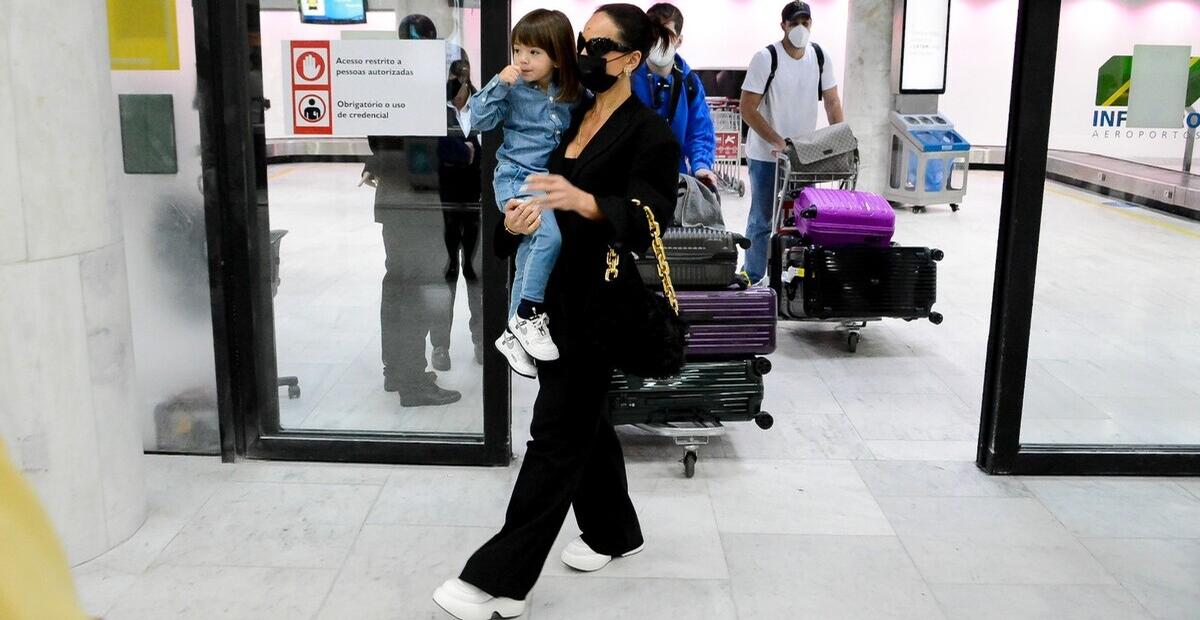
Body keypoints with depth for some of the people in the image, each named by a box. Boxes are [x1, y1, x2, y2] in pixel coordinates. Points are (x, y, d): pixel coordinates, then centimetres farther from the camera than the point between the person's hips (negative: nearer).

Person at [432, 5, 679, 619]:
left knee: (557, 433, -4)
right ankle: (613, 531, 38)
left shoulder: (649, 133, -10)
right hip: (552, 292, 8)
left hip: (595, 302, -8)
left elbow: (646, 219, -22)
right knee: (584, 416, 18)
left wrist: (581, 201, -40)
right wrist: (514, 217, -12)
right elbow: (531, 192, 12)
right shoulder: (568, 120, 12)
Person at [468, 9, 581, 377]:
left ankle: (514, 334, 24)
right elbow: (478, 120, -10)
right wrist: (499, 84, -18)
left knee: (530, 257, 10)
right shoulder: (514, 89, -5)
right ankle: (528, 314, -14)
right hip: (517, 178, -4)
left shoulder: (572, 95, 4)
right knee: (551, 235, -30)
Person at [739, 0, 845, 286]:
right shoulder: (766, 58, -15)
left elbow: (832, 103, 7)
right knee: (762, 221, 3)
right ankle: (753, 281, 15)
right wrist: (779, 142, -21)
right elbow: (747, 109, -16)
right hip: (767, 156, -4)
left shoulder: (821, 57, -1)